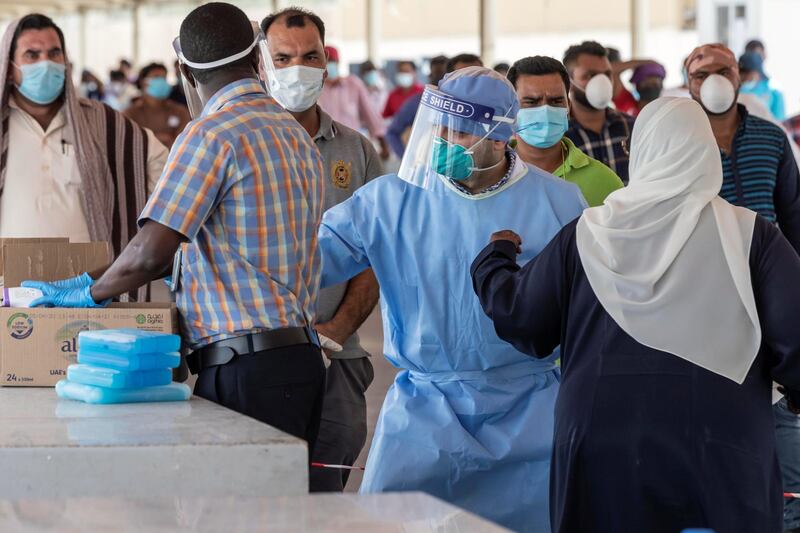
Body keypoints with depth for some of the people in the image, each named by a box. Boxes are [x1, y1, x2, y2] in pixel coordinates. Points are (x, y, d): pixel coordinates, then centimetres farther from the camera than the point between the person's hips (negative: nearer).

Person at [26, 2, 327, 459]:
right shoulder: (298, 136, 17)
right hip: (302, 356, 9)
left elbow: (150, 254, -17)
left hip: (247, 368, -9)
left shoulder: (212, 135, -10)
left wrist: (90, 293, 3)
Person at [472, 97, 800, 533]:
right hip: (720, 459, -2)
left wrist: (494, 259, 27)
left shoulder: (585, 236, 1)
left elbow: (522, 322, 9)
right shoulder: (749, 235, -5)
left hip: (601, 450, 2)